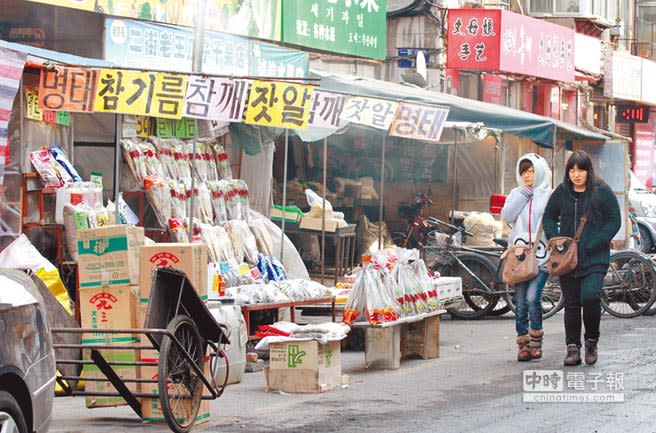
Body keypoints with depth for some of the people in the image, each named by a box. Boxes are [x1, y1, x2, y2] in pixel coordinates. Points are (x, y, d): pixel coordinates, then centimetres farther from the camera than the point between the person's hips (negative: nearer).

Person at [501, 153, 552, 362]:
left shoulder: (549, 195, 2)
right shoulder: (516, 194, 13)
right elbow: (507, 216, -2)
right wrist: (523, 194, -4)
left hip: (541, 257, -4)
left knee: (532, 298, -17)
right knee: (520, 304, 4)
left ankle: (535, 343, -4)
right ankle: (523, 345, 12)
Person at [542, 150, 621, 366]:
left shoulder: (602, 192, -2)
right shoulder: (561, 192, 7)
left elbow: (614, 221, -2)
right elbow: (548, 217, 16)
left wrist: (594, 244, -11)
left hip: (595, 258, -4)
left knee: (590, 296, -20)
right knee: (571, 303, 5)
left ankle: (591, 340, 1)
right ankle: (572, 347, 11)